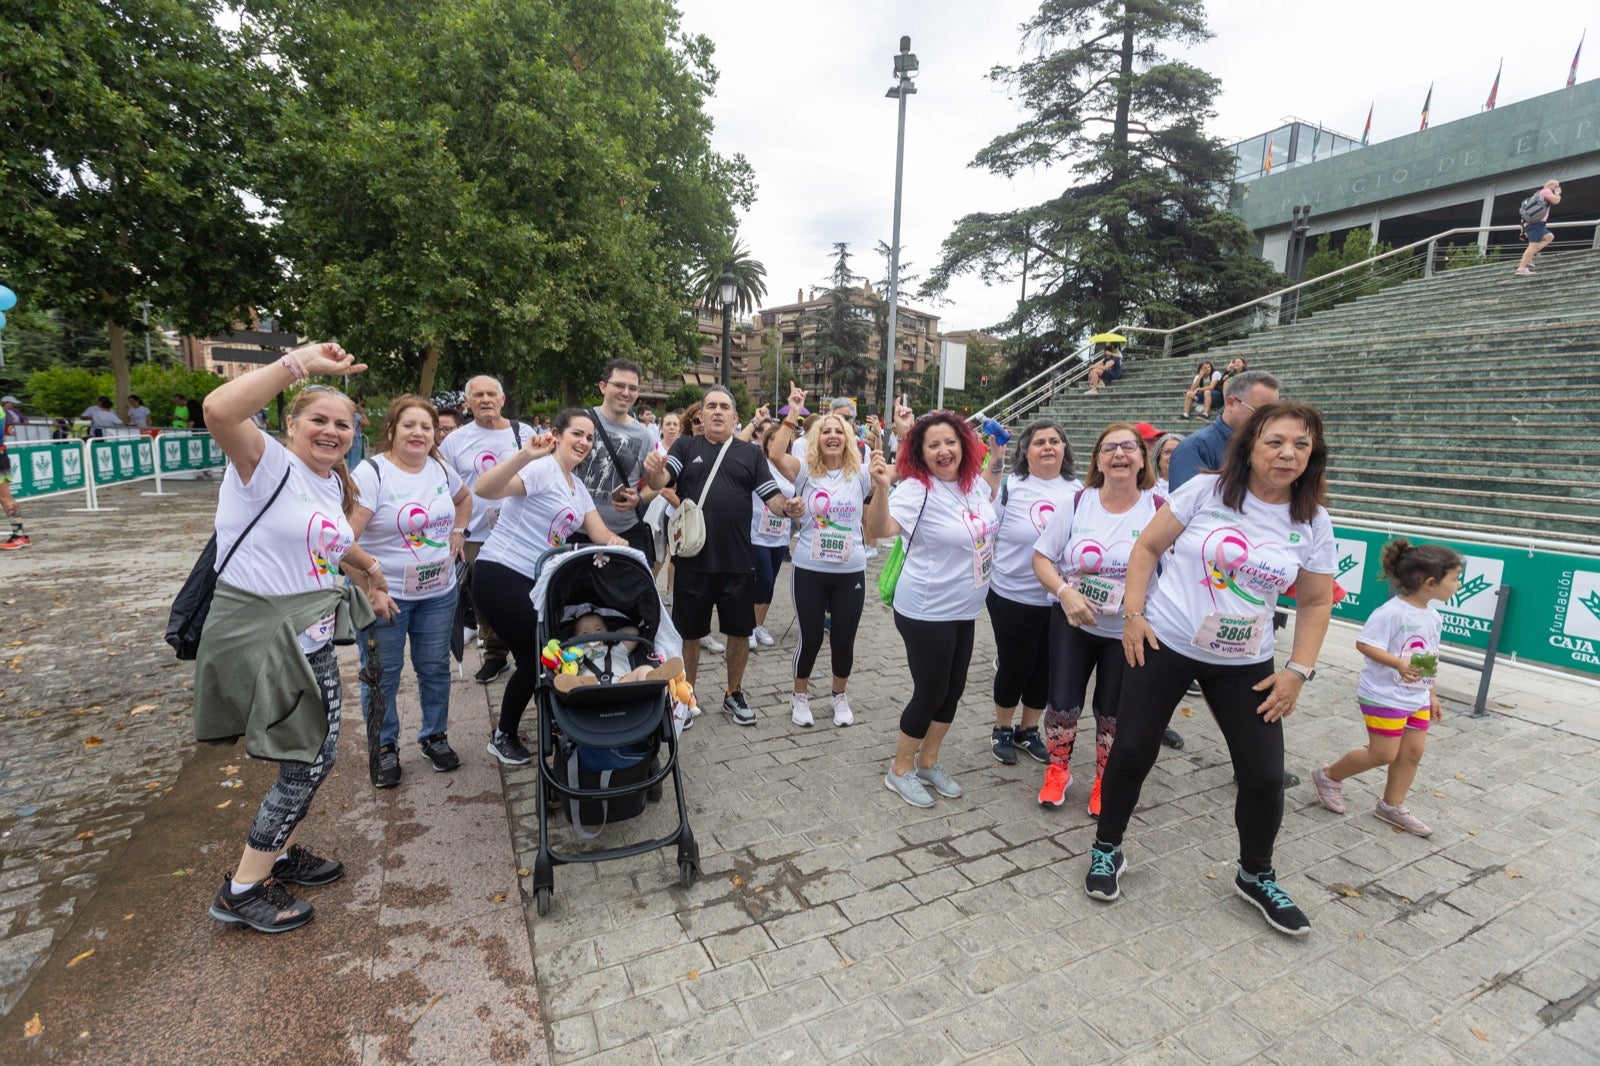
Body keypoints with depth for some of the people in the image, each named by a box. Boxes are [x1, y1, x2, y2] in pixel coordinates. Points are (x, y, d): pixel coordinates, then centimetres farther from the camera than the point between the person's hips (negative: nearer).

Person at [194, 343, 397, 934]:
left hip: (312, 632, 9)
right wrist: (300, 362, -35)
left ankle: (279, 852, 41)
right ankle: (243, 889, 20)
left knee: (317, 754, 18)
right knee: (307, 761, 0)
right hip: (262, 630, -9)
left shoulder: (333, 482, 9)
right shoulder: (268, 463, -16)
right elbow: (219, 410, -38)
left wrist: (368, 568, 29)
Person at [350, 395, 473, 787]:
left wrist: (458, 532, 12)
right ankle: (384, 747, 26)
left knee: (435, 667, 14)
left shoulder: (441, 469, 3)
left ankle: (434, 736, 32)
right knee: (383, 675, 8)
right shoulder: (371, 472, -15)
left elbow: (465, 498, 26)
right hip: (385, 594, -5)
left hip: (439, 592, 5)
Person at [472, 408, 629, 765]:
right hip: (500, 575, -9)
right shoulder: (541, 469, -14)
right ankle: (503, 736, 20)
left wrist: (616, 541, -17)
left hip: (537, 581, 9)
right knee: (534, 658, -3)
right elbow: (483, 490, -31)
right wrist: (524, 455, -43)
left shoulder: (578, 487, 15)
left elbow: (599, 532, 7)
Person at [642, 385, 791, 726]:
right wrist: (652, 471, -35)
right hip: (693, 560, -1)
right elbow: (660, 482, -12)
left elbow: (775, 500, 1)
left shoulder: (750, 453, 6)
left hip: (738, 560, 1)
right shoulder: (686, 447, 4)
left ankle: (734, 694, 33)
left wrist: (791, 506, -21)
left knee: (739, 630, 13)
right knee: (689, 632, 11)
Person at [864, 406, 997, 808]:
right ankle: (900, 770, 23)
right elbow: (879, 530, -39)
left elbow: (992, 500, 26)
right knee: (930, 692, 2)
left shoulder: (974, 483, 0)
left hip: (965, 610, 8)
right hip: (927, 611, -8)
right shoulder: (917, 490, -21)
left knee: (954, 689, 16)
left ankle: (928, 761, 36)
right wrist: (880, 488, -55)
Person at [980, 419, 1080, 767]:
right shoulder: (1009, 486, -9)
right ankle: (1002, 730, 30)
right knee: (1014, 666, 8)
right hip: (1012, 597, -3)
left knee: (1045, 668, 14)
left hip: (1060, 601, 4)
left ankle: (1029, 731, 34)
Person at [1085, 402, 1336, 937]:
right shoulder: (1205, 491, -10)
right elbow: (1147, 547, -5)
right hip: (1163, 645, -2)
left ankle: (1256, 876, 34)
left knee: (1265, 776, 4)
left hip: (1246, 664, 3)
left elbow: (1316, 603, 6)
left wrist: (1298, 671, -2)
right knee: (1131, 752, 1)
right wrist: (1133, 613, -12)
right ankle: (1107, 849, 26)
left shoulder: (1313, 524, -2)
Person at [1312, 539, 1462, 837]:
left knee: (1413, 751, 11)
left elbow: (1429, 661, 16)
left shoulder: (1433, 617, 6)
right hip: (1384, 697, -9)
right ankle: (1329, 777, 19)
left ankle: (1391, 806, 26)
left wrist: (1432, 694, 21)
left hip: (1417, 699, 9)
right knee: (1384, 753, -1)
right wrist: (1398, 663, -33)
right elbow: (1363, 643, -23)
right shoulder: (1392, 612, -22)